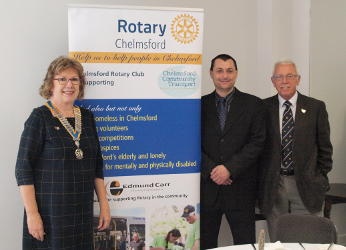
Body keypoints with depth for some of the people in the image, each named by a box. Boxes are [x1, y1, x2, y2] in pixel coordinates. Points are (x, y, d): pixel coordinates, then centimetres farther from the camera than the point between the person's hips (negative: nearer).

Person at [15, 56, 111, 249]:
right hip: (49, 210, -5)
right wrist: (32, 213, -15)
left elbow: (97, 165, 13)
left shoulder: (87, 117, 9)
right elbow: (24, 169, -10)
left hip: (82, 211, 5)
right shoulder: (40, 118, -7)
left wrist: (104, 204, 9)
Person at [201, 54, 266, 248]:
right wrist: (211, 170, -11)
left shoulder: (253, 104, 3)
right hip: (207, 186, 2)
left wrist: (230, 168, -13)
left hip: (241, 187, -1)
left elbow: (257, 142, -5)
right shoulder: (200, 105, 7)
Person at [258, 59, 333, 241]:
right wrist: (260, 178, 3)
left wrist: (320, 178, 3)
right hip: (273, 186, 1)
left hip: (306, 185, 0)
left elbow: (324, 147, 7)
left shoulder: (316, 107, 3)